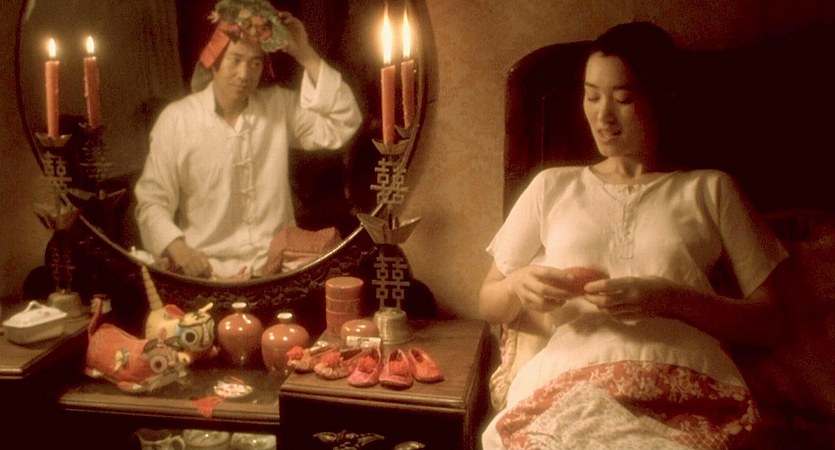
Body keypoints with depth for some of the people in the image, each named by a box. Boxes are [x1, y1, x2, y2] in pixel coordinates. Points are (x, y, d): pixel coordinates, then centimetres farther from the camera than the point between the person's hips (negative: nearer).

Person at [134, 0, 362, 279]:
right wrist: (177, 249, -23)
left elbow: (343, 124, -2)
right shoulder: (176, 120, -3)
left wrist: (306, 56, -5)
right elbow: (152, 202, -3)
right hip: (210, 266, -3)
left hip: (280, 260, 3)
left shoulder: (280, 105, 7)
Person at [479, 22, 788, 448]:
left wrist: (669, 298, -7)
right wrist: (516, 285, 0)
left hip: (686, 375, -1)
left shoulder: (712, 189, 18)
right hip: (570, 373, 1)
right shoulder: (552, 186, 23)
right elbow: (488, 305, 25)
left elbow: (768, 321, 11)